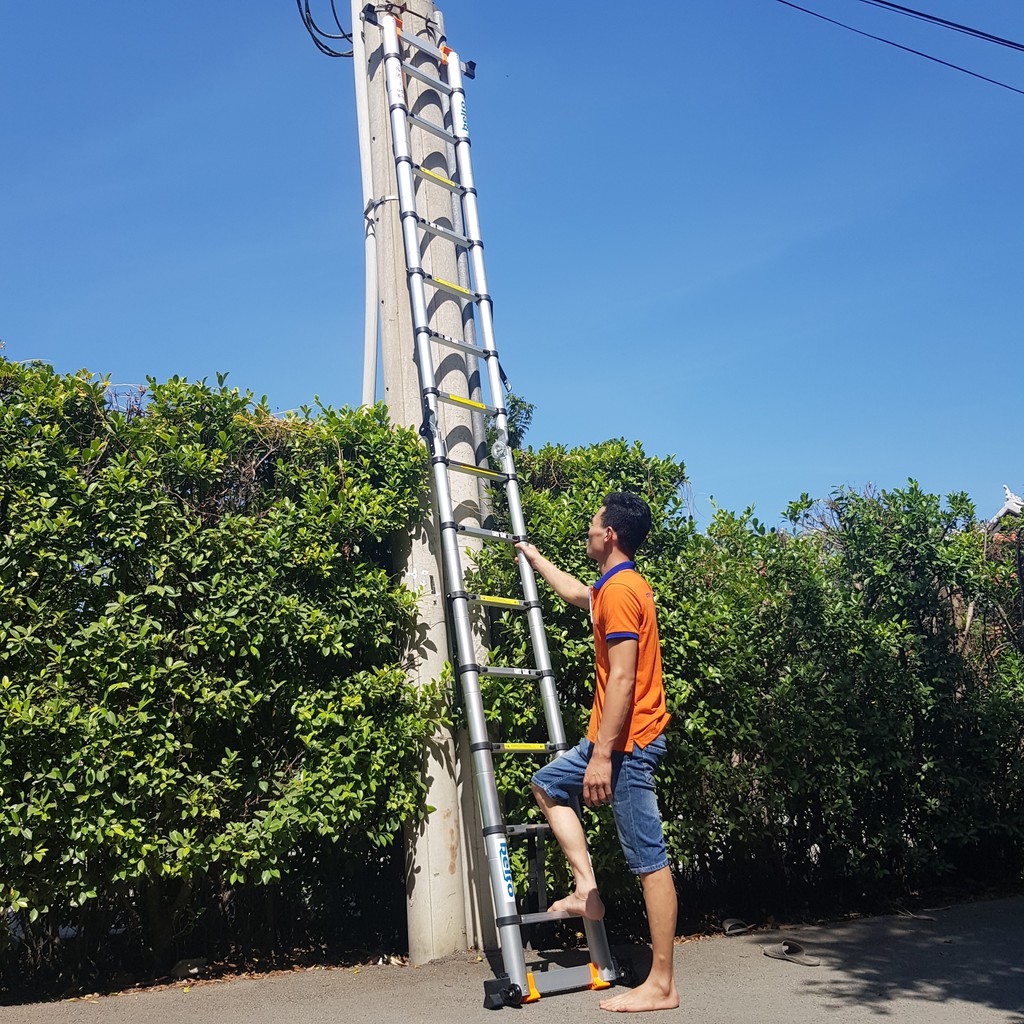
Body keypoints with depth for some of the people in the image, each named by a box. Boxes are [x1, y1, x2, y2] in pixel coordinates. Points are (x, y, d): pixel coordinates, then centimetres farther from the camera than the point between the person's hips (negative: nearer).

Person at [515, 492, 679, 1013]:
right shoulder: (618, 585, 14)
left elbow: (622, 679, -22)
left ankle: (661, 986, 2)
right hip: (617, 735, 11)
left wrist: (602, 756, -21)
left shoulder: (619, 591, -17)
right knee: (548, 784, 21)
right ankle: (587, 890, 16)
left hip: (629, 740, -11)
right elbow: (574, 592, 37)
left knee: (649, 859, -5)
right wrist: (533, 556, 49)